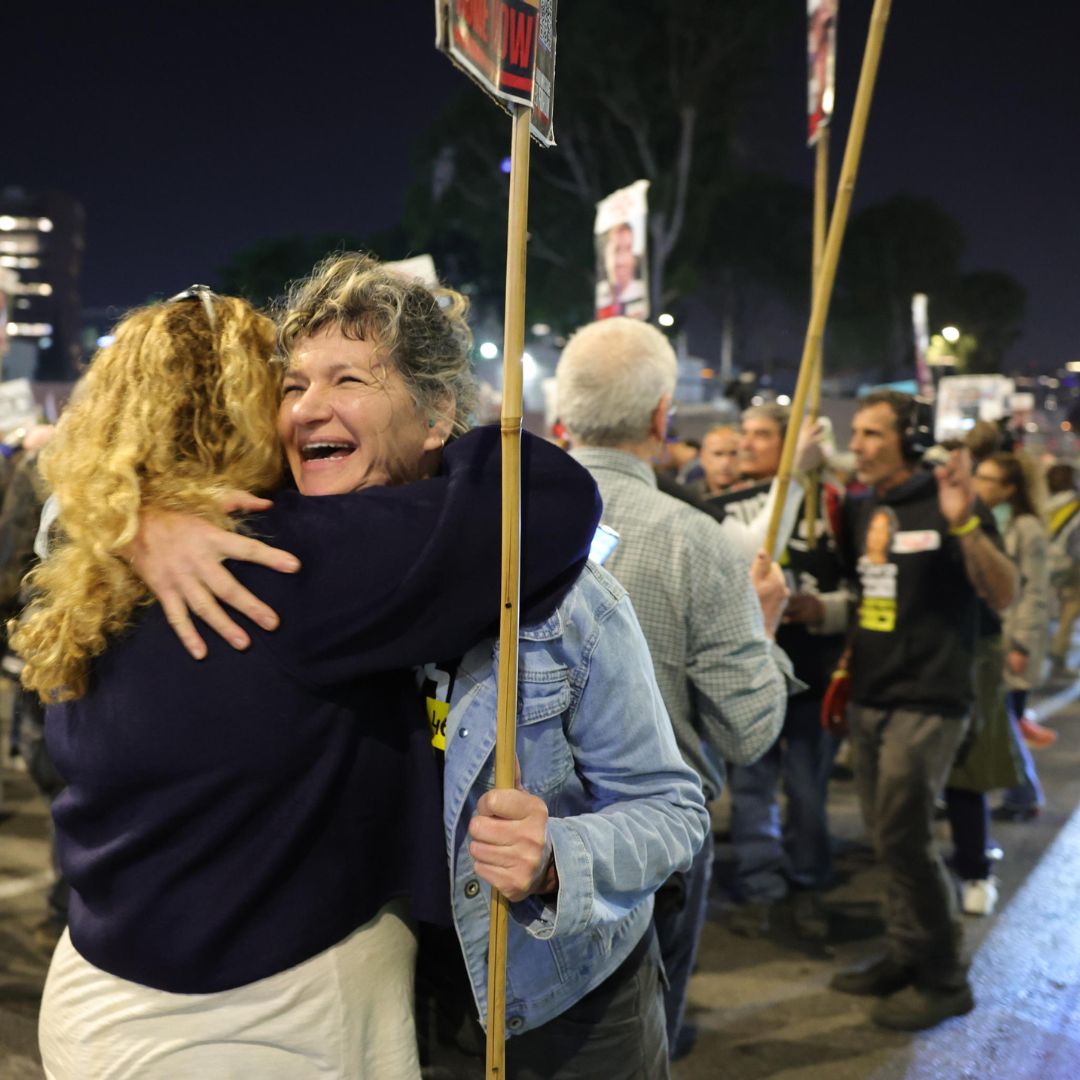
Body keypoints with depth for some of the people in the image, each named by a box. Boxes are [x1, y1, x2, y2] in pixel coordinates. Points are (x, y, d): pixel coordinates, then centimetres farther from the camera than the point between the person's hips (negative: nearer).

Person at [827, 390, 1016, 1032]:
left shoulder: (943, 502, -11)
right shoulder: (861, 510, 9)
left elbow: (1004, 595, -18)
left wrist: (963, 524, -32)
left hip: (927, 700, -7)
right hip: (870, 697, 7)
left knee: (905, 837, -8)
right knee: (888, 836, 12)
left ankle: (944, 979, 6)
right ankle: (906, 955, 25)